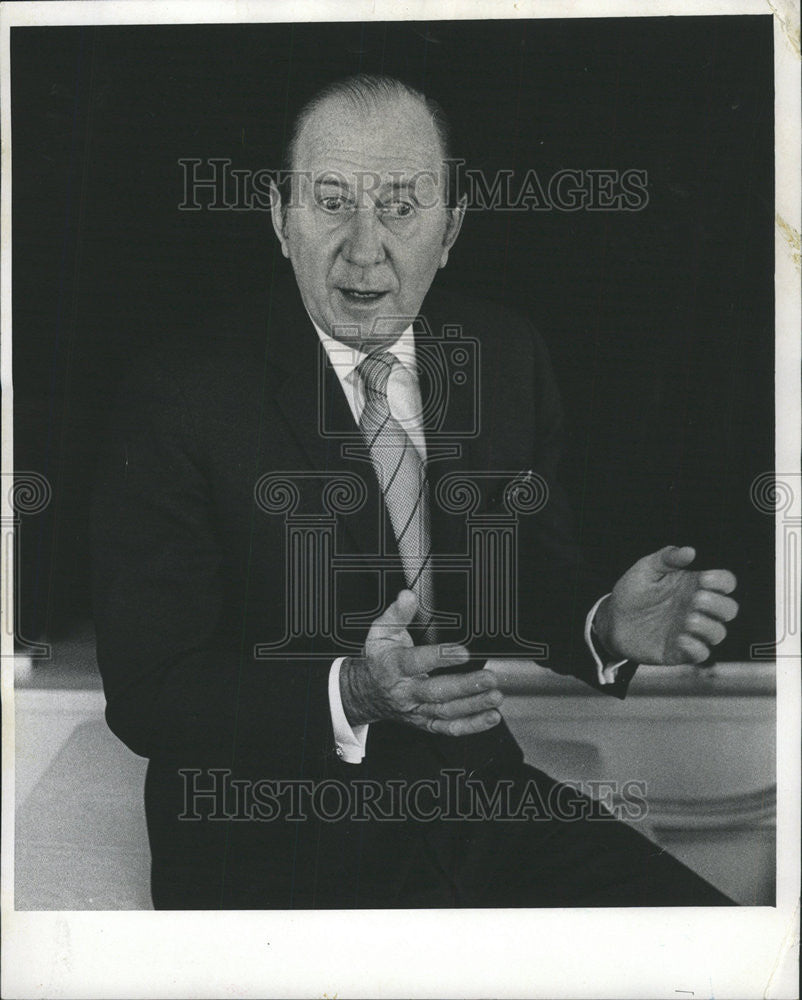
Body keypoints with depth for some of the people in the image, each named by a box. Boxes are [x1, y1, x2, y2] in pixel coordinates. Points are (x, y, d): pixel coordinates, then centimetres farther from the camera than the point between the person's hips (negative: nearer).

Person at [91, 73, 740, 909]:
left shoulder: (506, 354, 3)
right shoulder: (177, 399, -13)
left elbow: (531, 579, 11)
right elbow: (145, 691, -15)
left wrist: (607, 626, -12)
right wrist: (349, 693, -32)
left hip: (479, 801, 4)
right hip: (272, 853, -4)